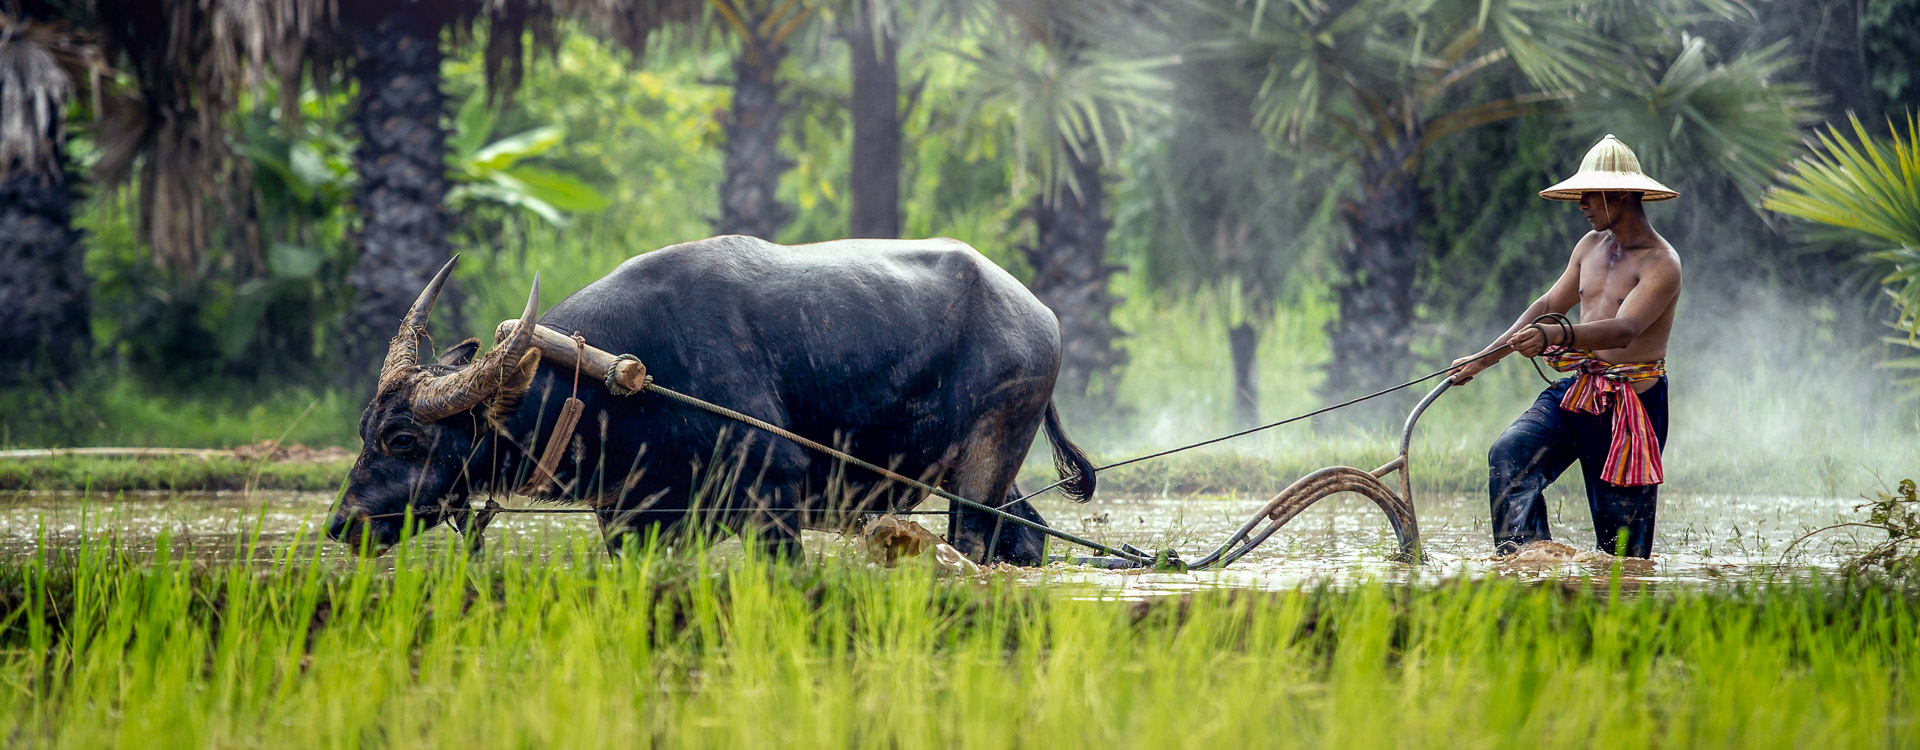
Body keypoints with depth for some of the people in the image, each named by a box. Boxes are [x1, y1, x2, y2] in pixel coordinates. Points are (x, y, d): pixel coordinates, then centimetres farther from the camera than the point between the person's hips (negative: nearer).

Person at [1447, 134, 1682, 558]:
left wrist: (1557, 335, -44)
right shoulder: (1591, 246, 13)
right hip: (1575, 391, 6)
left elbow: (1624, 330, -28)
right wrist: (1484, 359, 15)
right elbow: (1548, 306, 22)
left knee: (1622, 532, -2)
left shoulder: (1660, 263, -12)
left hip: (1631, 403, -6)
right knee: (1509, 455, -20)